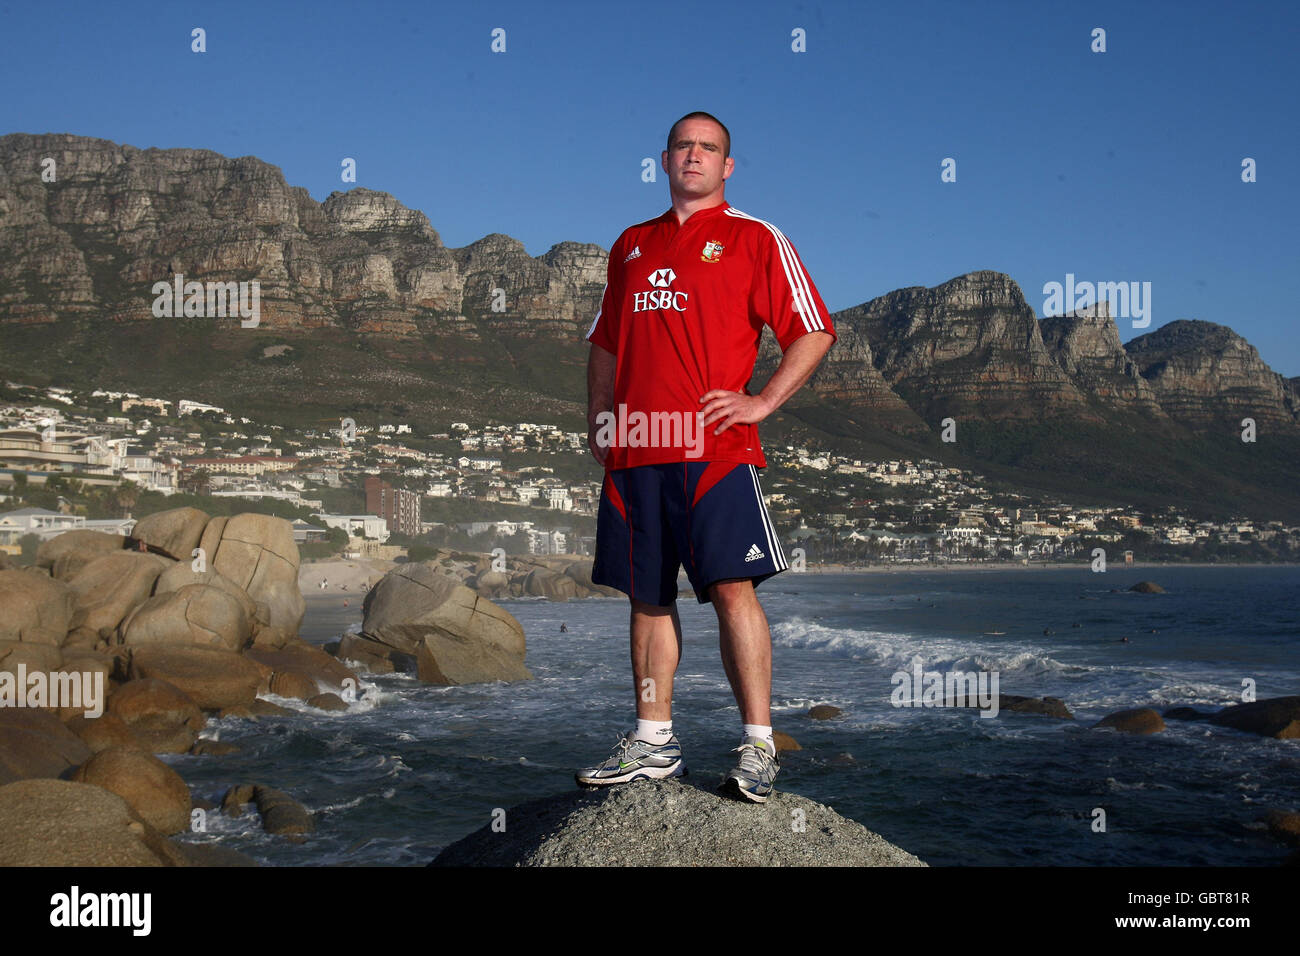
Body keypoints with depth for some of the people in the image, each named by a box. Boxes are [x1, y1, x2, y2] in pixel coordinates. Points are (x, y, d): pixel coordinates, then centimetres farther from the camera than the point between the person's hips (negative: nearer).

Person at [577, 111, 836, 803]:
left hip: (713, 447, -5)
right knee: (647, 594, 7)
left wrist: (762, 402, -7)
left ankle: (758, 747, -4)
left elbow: (814, 331, 3)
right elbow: (606, 343, 28)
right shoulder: (631, 245, 21)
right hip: (634, 450, 5)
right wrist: (599, 417, 15)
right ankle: (653, 743, 16)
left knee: (731, 587, -10)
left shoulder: (754, 239, 6)